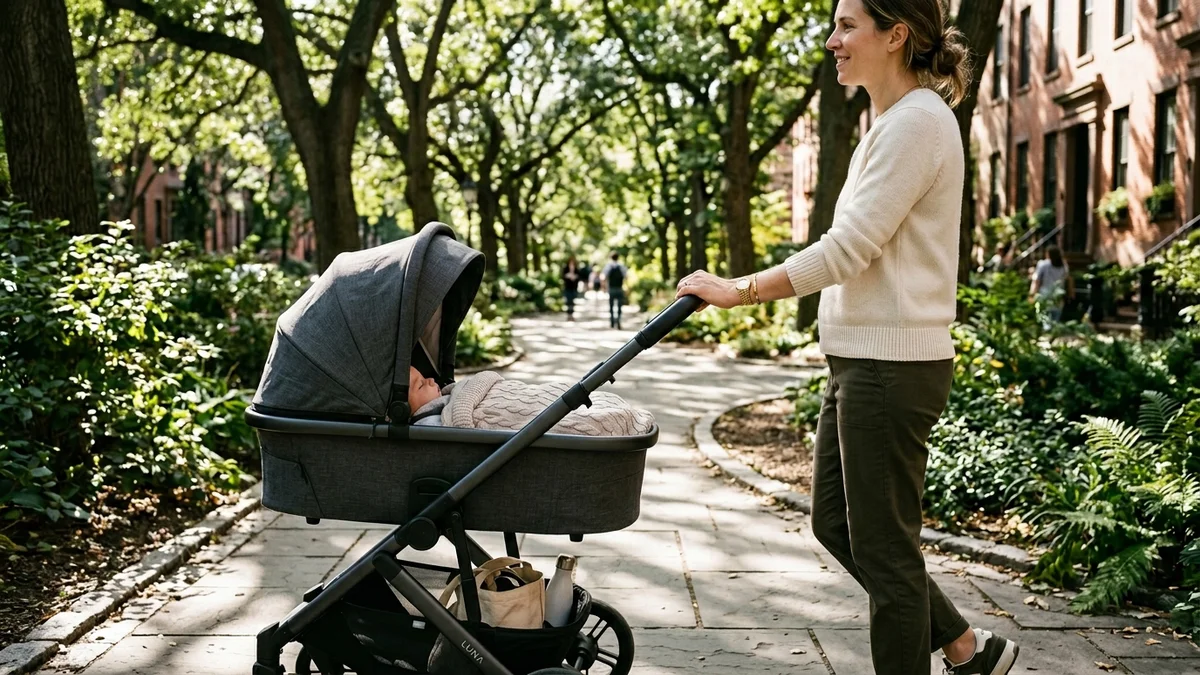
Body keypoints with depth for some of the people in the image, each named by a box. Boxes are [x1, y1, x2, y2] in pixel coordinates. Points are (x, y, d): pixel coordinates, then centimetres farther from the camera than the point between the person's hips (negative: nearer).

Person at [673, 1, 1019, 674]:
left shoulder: (917, 120, -15)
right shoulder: (895, 122, 17)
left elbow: (848, 247, -21)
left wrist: (740, 290, -17)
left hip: (892, 364, -11)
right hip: (865, 360, 11)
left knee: (882, 545, -1)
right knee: (837, 523, 16)